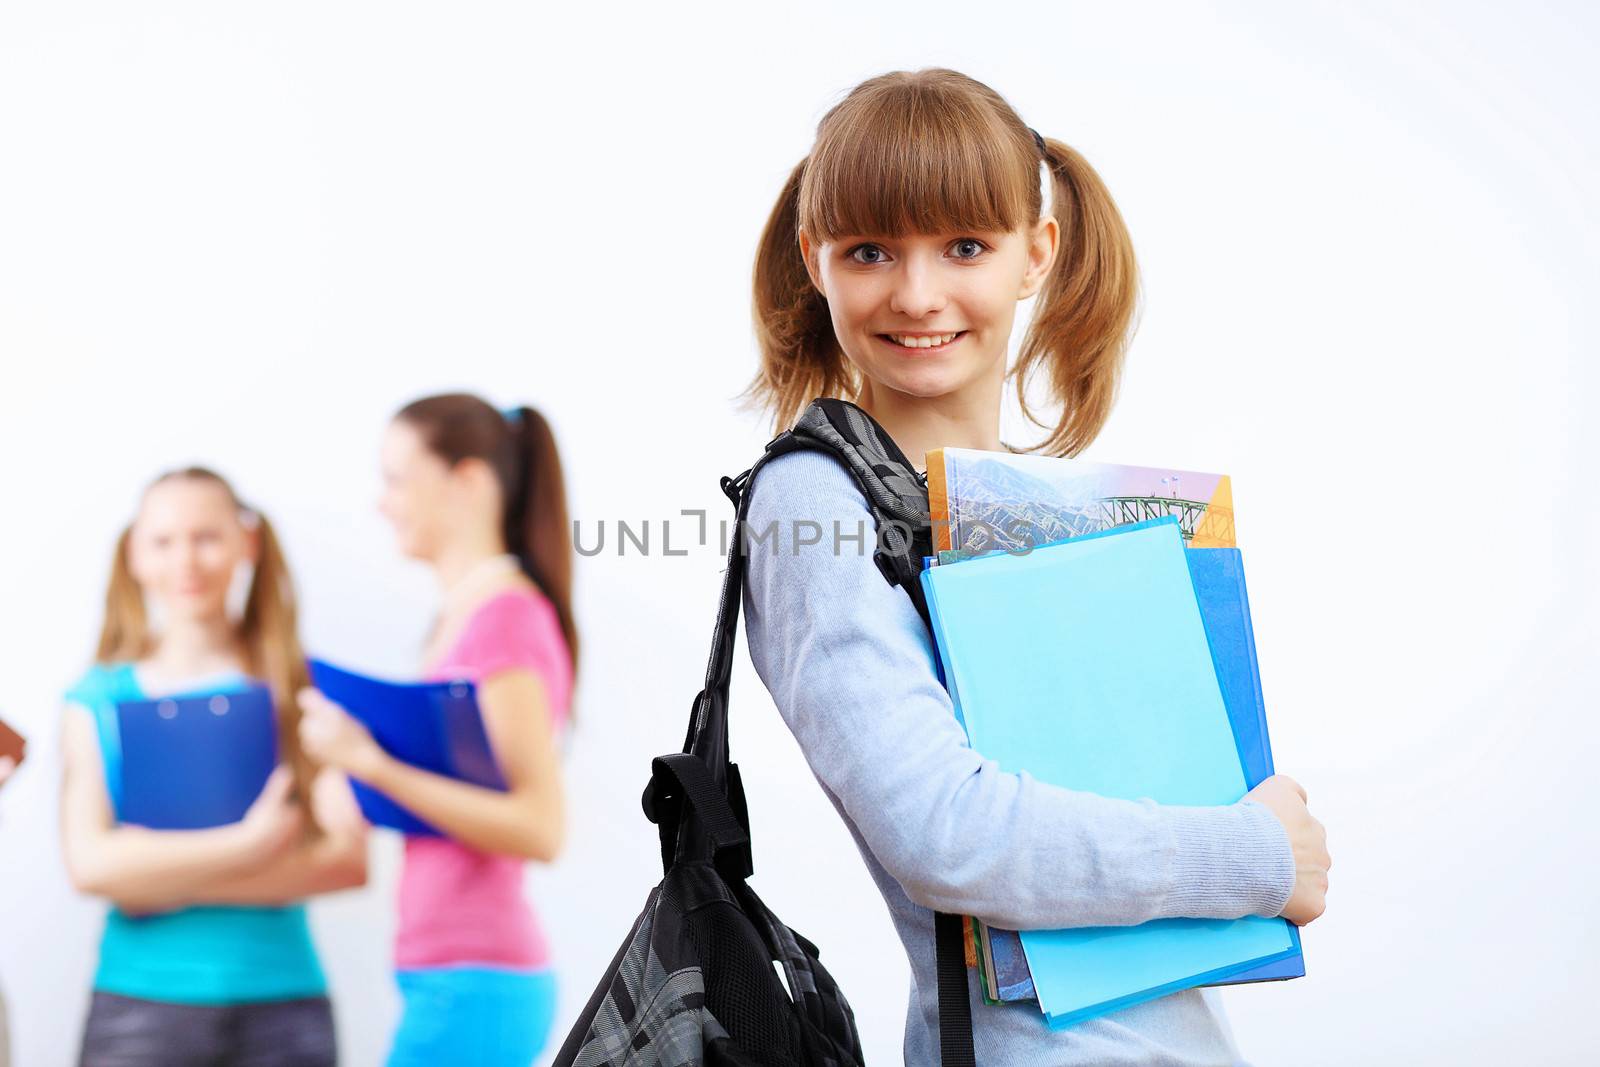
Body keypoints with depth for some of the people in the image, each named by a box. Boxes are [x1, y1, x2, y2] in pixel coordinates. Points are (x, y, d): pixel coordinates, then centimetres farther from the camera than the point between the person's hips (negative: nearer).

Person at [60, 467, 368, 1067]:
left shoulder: (300, 689, 5)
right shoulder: (99, 699, 7)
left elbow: (347, 858, -6)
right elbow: (89, 862, -6)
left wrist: (163, 872, -10)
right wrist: (246, 846, -11)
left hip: (283, 1001, 0)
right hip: (140, 1001, 0)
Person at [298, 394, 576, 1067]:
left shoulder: (504, 617, -14)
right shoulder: (465, 615, 14)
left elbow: (539, 828, -20)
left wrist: (375, 766, -22)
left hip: (470, 985, -9)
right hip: (462, 978, 9)